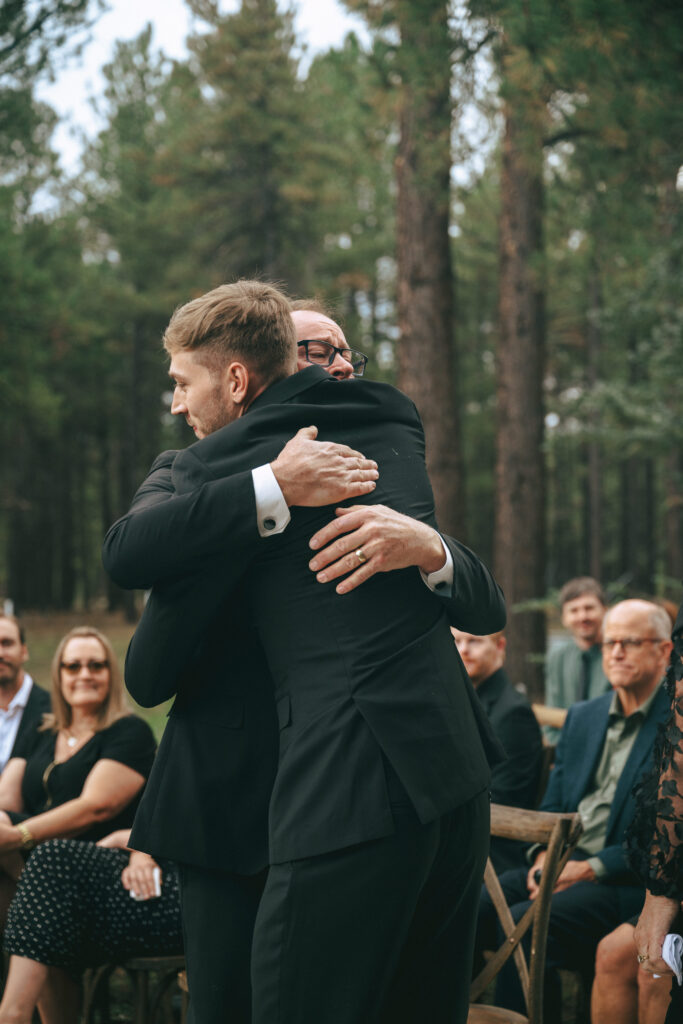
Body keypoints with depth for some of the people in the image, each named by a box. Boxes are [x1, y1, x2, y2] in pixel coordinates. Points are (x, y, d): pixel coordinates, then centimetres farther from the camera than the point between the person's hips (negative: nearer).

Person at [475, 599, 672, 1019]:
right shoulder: (582, 717, 19)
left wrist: (590, 868, -16)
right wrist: (544, 854, -1)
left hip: (631, 883, -6)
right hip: (563, 864, 6)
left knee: (523, 923, -31)